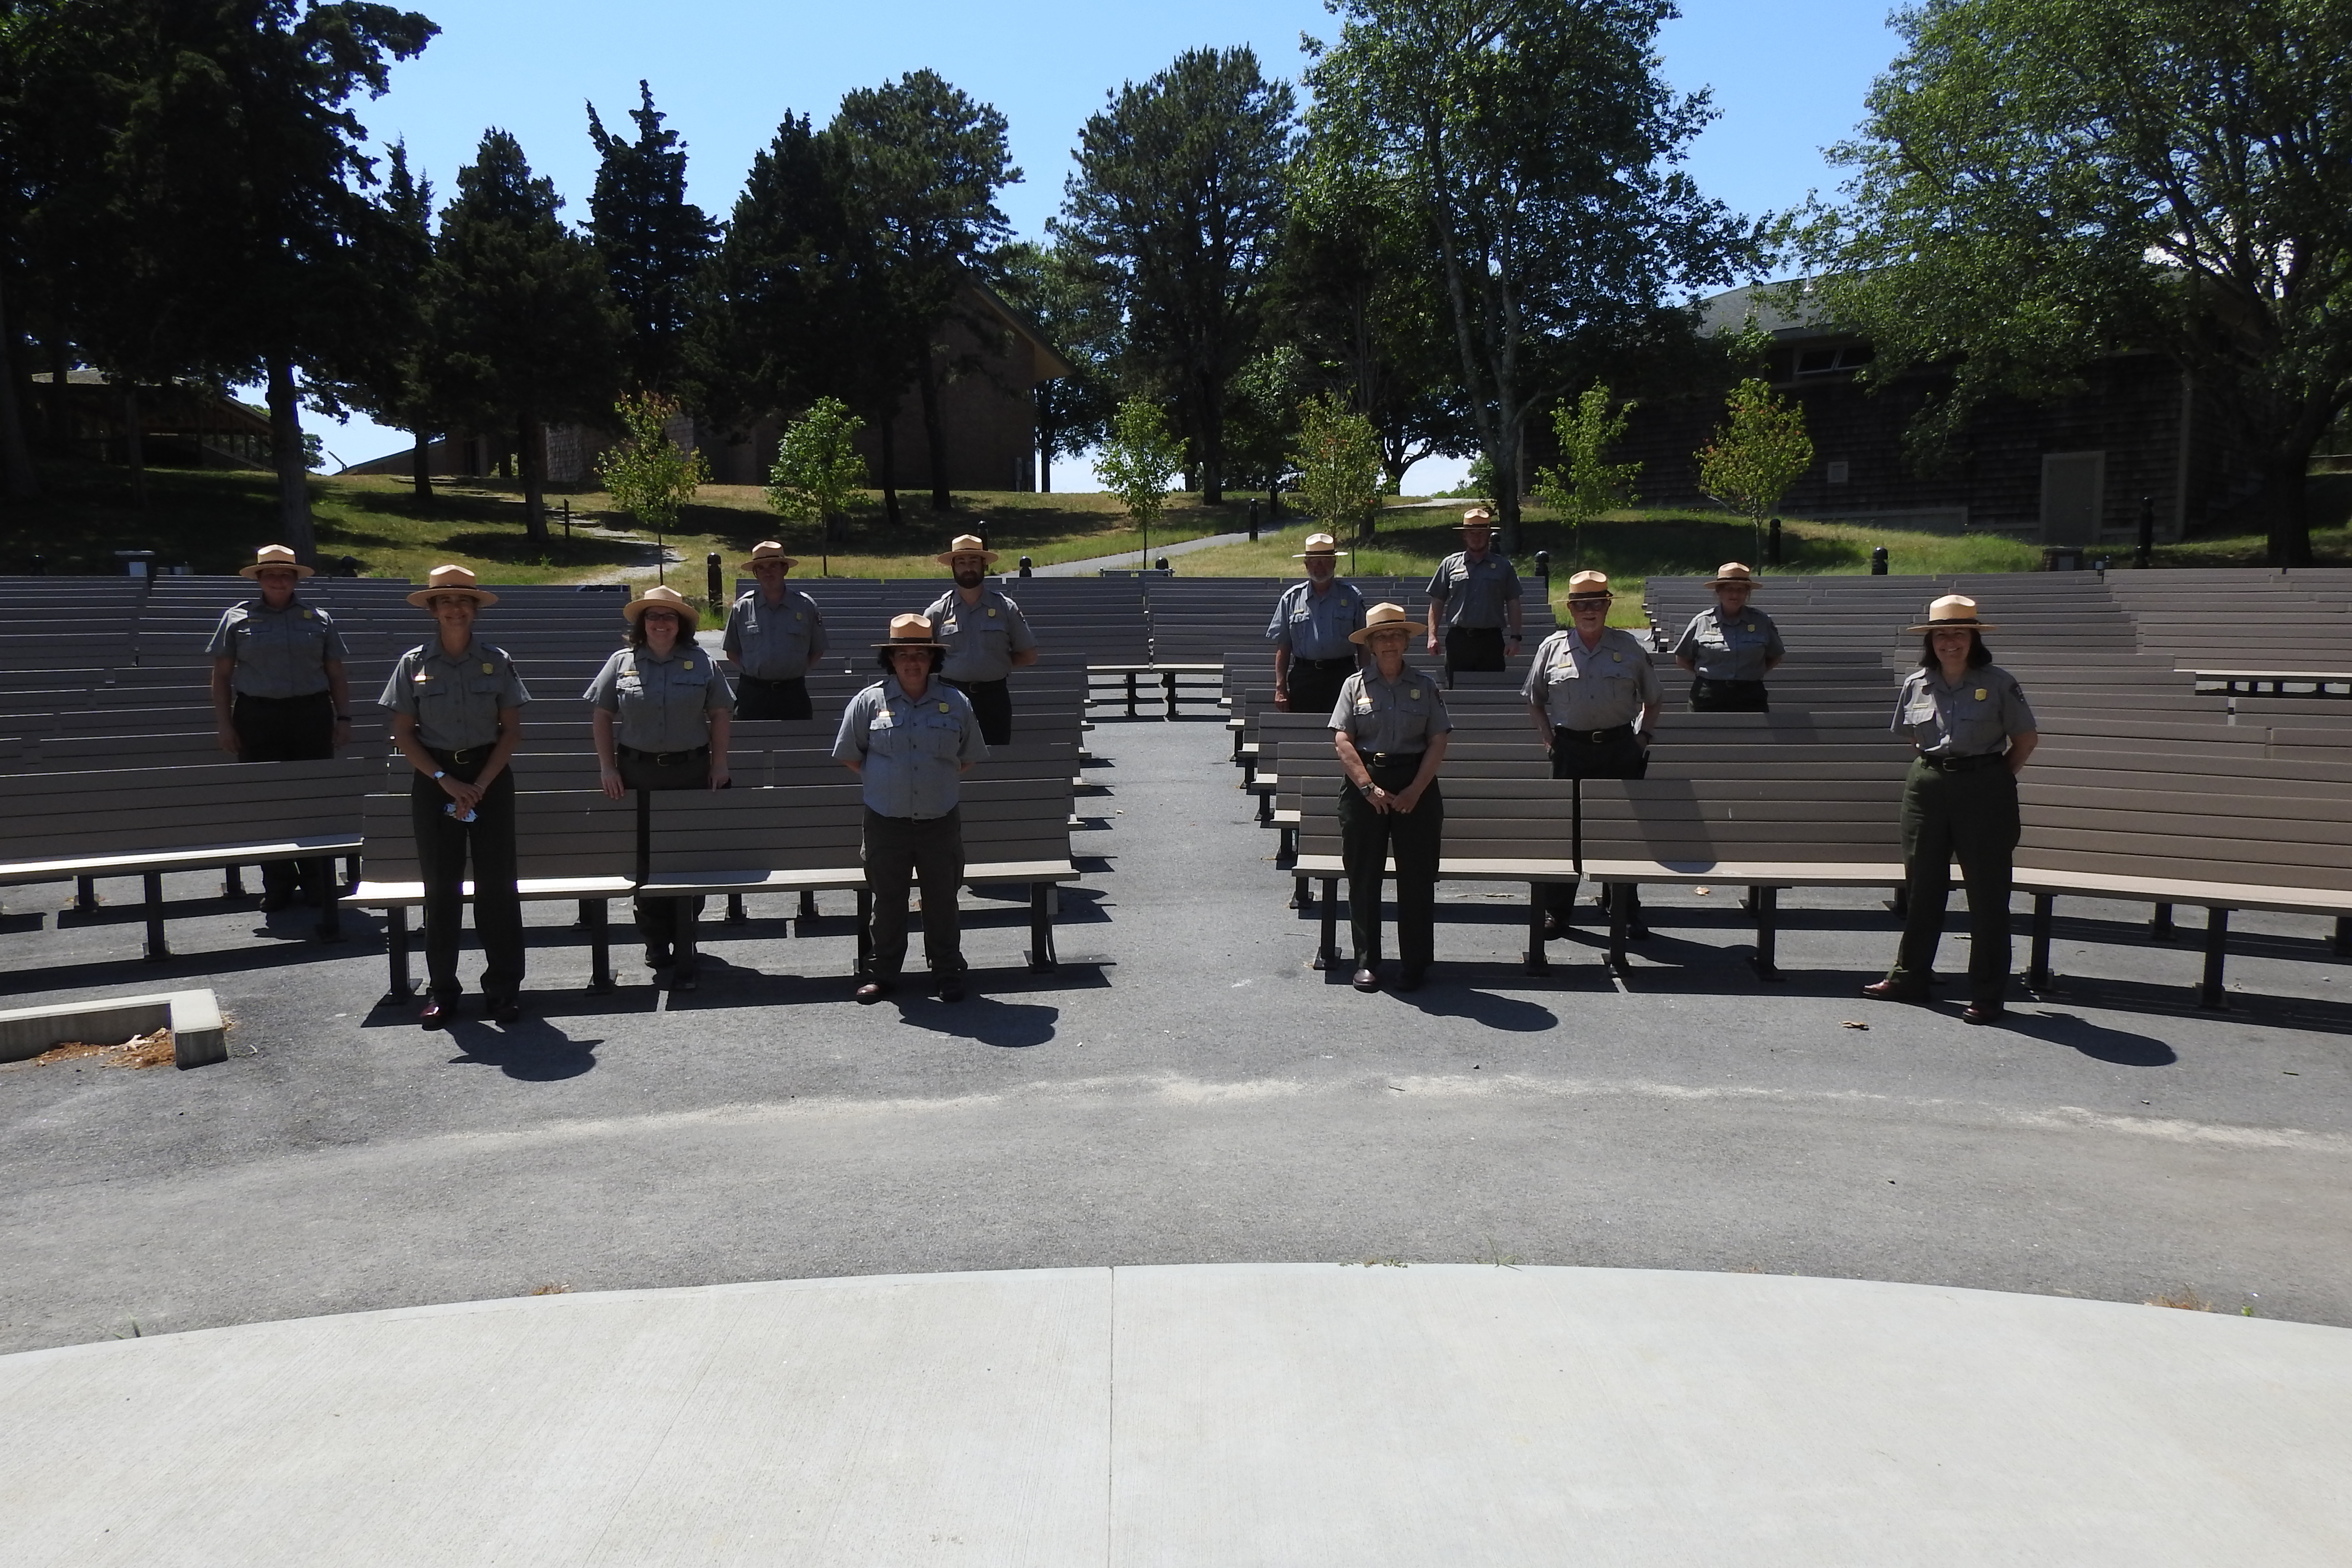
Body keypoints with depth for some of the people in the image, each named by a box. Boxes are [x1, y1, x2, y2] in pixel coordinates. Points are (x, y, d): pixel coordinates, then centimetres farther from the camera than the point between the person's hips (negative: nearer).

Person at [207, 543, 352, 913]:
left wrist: (344, 718, 4)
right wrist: (224, 723, 1)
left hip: (312, 716, 0)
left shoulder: (319, 619, 11)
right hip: (257, 717, 0)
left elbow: (336, 675, 12)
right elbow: (221, 675, 8)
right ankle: (278, 886, 10)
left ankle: (319, 884, 9)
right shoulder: (237, 618, 8)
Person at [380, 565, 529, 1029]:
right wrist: (445, 781, -10)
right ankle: (441, 990, 13)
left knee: (496, 881, 0)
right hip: (434, 778, 0)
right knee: (441, 885, 4)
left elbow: (512, 729, 0)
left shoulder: (497, 661, 0)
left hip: (489, 776, 0)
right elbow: (403, 733, 1)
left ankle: (504, 987, 8)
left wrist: (480, 785, -10)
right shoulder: (414, 662, 1)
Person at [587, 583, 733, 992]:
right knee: (644, 860, 5)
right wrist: (607, 767, 0)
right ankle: (656, 943, 21)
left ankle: (683, 960, 6)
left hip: (691, 772, -1)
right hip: (636, 774, 1)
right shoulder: (621, 663, 5)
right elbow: (602, 716, 7)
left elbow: (720, 714, 6)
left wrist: (719, 763, 0)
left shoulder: (703, 663, 3)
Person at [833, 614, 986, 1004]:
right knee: (887, 899, 9)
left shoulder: (956, 703, 2)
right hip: (886, 822, -1)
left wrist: (944, 783, 7)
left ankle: (948, 973, 22)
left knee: (942, 899, 10)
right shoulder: (869, 702, -2)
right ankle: (882, 972, 23)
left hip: (941, 821, 1)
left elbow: (970, 757, 13)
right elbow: (849, 755, 6)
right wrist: (881, 782, 3)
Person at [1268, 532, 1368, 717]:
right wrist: (1280, 688, 2)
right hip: (1303, 677, 1)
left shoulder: (1352, 596, 7)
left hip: (1342, 676, -1)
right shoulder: (1292, 598, 8)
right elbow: (1283, 647, 8)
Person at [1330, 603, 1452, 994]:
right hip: (1364, 785, 0)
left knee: (1417, 876, 2)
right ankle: (1366, 962, 13)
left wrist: (1415, 790, -9)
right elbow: (1343, 741, -3)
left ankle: (1415, 963, 12)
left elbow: (1438, 742, 1)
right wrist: (1369, 788, -12)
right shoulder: (1355, 684, 4)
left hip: (1416, 786, 1)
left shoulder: (1424, 686, 6)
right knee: (1364, 876, 3)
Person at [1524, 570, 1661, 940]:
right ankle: (1556, 912, 13)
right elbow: (1534, 702, 12)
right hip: (1570, 749, 0)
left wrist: (1643, 738, 4)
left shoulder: (1630, 648, 4)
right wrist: (1550, 740, 3)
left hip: (1621, 750, 0)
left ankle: (1628, 912, 17)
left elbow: (1652, 701, 14)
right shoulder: (1553, 647, 4)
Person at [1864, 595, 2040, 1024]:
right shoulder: (1917, 684, 5)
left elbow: (2027, 738, 3)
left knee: (1987, 893, 0)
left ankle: (1987, 995, 7)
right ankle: (1909, 977, 22)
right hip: (1927, 787, 4)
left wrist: (1998, 779, 1)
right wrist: (1935, 768, 12)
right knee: (1922, 887, 11)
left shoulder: (1998, 683, -4)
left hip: (1984, 790, -3)